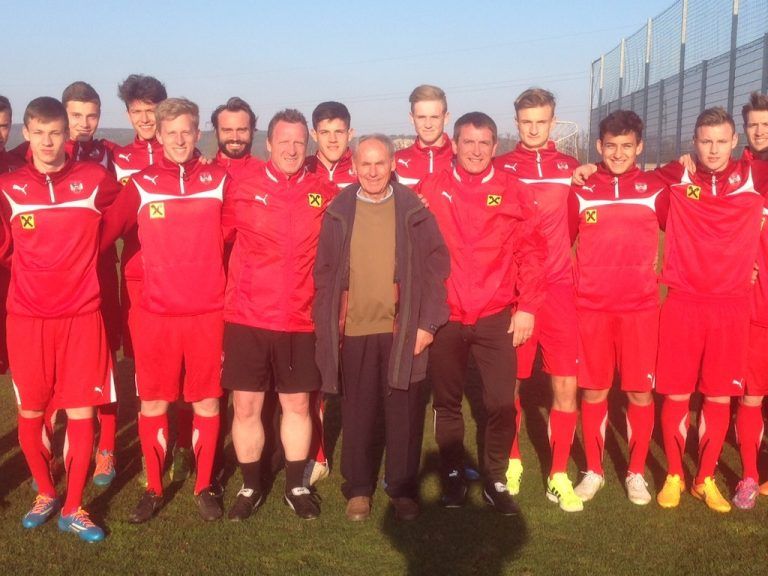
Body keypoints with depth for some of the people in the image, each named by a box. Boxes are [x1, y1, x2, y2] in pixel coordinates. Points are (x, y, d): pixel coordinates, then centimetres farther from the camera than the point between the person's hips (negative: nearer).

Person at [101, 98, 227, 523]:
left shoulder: (219, 180, 3)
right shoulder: (141, 184, 1)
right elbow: (107, 230, 1)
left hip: (208, 312, 1)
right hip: (154, 312, 0)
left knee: (207, 401, 7)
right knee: (153, 403, 6)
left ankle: (204, 486, 22)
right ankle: (153, 488, 23)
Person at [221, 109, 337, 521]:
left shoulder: (324, 194, 1)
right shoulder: (243, 191, -2)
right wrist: (227, 297, 3)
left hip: (300, 321, 1)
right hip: (246, 320, -1)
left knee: (297, 405, 11)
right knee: (246, 407, 5)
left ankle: (297, 487, 27)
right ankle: (250, 487, 23)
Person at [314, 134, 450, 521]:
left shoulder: (414, 210, 1)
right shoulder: (338, 212, 4)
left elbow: (436, 266, 0)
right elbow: (324, 272, 6)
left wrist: (428, 322, -6)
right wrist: (326, 325, 1)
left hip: (404, 329, -1)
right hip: (354, 330, 1)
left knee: (404, 413, 7)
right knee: (357, 413, 10)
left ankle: (403, 489, 21)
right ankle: (358, 489, 23)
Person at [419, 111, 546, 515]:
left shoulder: (513, 193, 2)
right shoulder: (430, 190, 0)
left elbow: (531, 251, 3)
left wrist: (526, 306, -1)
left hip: (497, 317, 0)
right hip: (444, 316, 0)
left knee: (502, 403, 0)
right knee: (447, 403, 11)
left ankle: (496, 479, 18)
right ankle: (453, 475, 27)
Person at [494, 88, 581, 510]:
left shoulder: (570, 168, 8)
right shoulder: (501, 168, 3)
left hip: (558, 289, 1)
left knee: (566, 385, -2)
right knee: (510, 382, 7)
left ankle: (559, 475, 12)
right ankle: (512, 462, 28)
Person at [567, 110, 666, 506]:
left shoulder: (655, 190, 2)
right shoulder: (582, 190, 2)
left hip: (640, 308, 0)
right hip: (591, 308, 0)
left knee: (640, 392, 4)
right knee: (593, 391, 7)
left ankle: (636, 473, 21)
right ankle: (593, 471, 22)